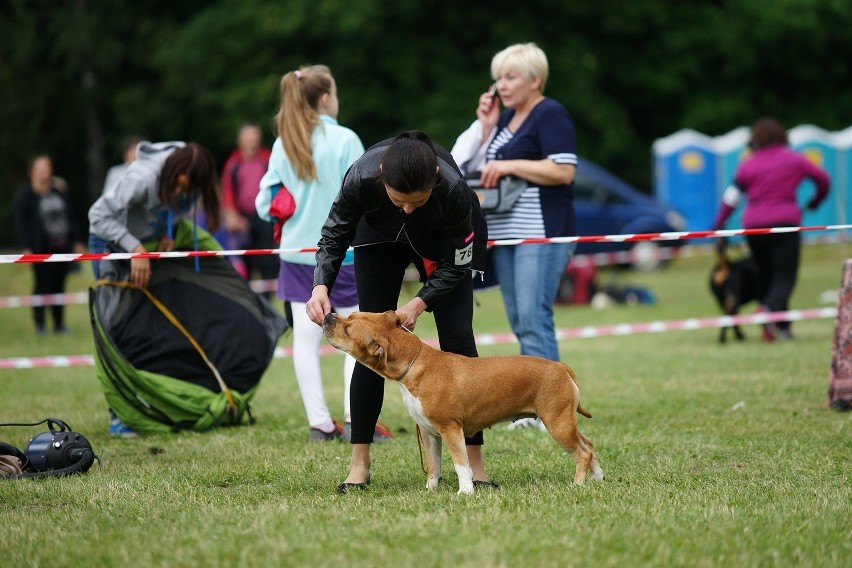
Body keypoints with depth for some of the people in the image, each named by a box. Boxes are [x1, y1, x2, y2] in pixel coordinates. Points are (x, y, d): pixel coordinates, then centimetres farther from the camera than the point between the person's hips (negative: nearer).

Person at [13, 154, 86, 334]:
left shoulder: (59, 193, 13)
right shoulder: (25, 196, -2)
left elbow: (71, 218, 17)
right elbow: (21, 223, -5)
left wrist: (77, 242, 13)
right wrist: (26, 248, -12)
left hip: (62, 246, 4)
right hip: (41, 250, -4)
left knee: (59, 285, 7)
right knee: (42, 284, -5)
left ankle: (59, 323, 13)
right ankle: (40, 324, 1)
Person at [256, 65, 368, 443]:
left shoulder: (282, 145, 0)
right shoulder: (345, 140, -12)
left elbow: (265, 205, 2)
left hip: (297, 253, 4)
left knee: (306, 338, 6)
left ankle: (320, 423, 7)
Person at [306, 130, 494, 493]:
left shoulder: (453, 188, -40)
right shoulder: (361, 176, -38)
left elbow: (457, 266, -24)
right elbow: (334, 236, -19)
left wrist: (419, 304, -34)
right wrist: (321, 287, -34)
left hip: (442, 243, -1)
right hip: (380, 237, 1)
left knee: (458, 339, -9)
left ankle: (474, 463, -4)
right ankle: (359, 463, 0)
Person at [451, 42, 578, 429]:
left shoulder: (550, 115, -7)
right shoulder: (507, 117, 18)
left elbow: (564, 171, -17)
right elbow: (478, 166, 19)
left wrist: (509, 166, -16)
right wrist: (485, 125, 8)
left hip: (540, 235, -9)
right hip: (504, 234, 9)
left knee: (533, 320, -13)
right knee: (520, 323, 8)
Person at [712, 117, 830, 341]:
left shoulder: (747, 165, 5)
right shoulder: (794, 160, 4)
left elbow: (731, 196, 0)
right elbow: (823, 179, 14)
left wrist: (718, 224, 5)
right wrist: (816, 201, 32)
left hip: (754, 228, 2)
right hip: (785, 224, -2)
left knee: (766, 277, 14)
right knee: (785, 278, -6)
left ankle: (782, 327, 14)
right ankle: (770, 309, -36)